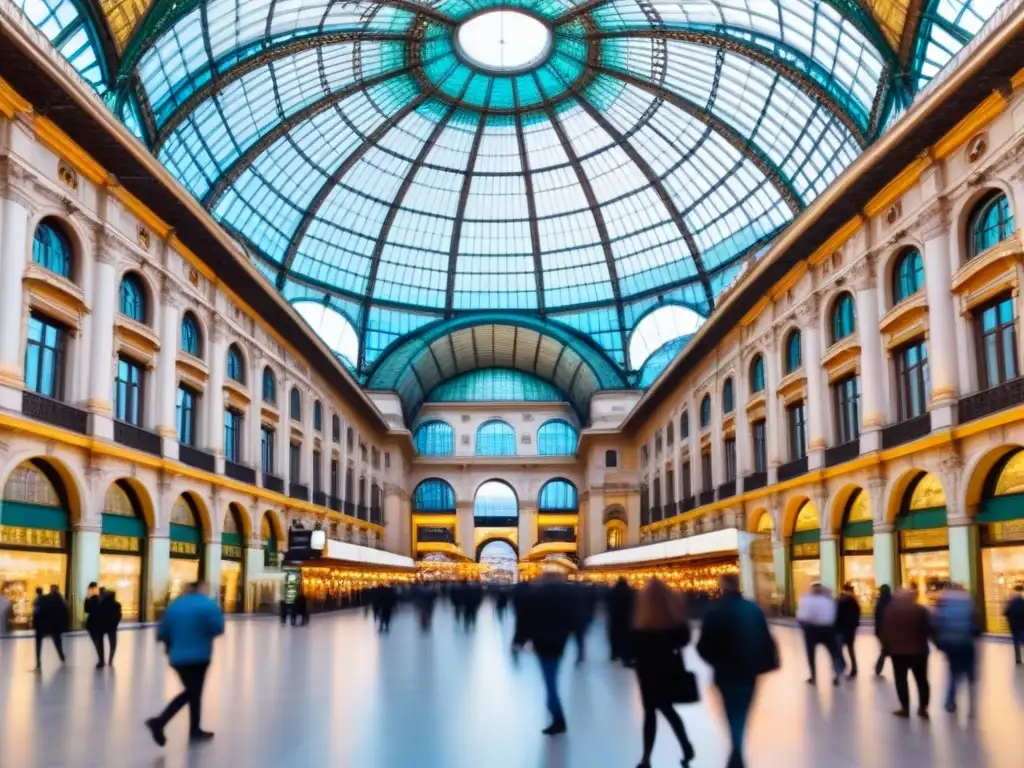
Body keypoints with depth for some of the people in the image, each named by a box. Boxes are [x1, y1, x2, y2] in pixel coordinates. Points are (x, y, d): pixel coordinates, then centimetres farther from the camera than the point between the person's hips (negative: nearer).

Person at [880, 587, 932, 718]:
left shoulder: (891, 610, -4)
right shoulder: (921, 610, -2)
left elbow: (885, 631, -5)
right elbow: (928, 629, -1)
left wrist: (886, 647, 4)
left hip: (897, 650, -1)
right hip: (919, 650, 2)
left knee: (901, 680, 4)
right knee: (921, 679, 12)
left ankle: (905, 708, 2)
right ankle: (923, 708, 12)